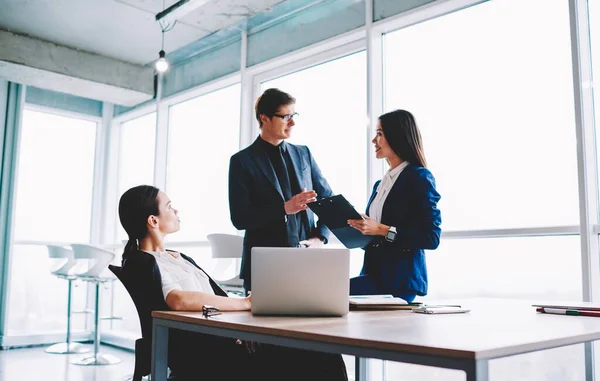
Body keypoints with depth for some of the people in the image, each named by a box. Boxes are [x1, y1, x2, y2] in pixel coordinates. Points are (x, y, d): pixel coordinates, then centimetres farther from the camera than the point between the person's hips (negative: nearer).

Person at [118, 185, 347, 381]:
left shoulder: (179, 257, 23)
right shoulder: (140, 263, -4)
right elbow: (178, 301, -24)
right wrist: (245, 303, -17)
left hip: (223, 340, 8)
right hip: (199, 355, -8)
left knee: (323, 357, -7)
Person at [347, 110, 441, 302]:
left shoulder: (419, 177, -4)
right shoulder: (381, 184, 20)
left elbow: (431, 238, -11)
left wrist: (383, 230, -17)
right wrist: (359, 228, 4)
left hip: (399, 279, -7)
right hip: (374, 272, 7)